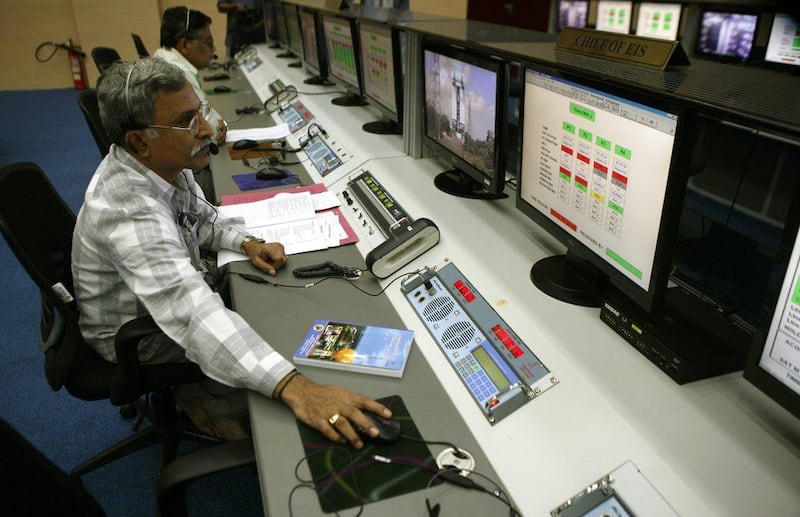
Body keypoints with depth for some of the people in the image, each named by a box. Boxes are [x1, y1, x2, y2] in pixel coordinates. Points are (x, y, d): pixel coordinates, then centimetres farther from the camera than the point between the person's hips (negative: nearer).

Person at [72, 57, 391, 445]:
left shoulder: (160, 163, -13)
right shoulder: (128, 213, -40)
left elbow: (201, 217, 6)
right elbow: (194, 315, -52)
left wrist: (247, 243, -15)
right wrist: (295, 388, -62)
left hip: (176, 284, 8)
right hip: (135, 335, -7)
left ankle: (193, 384, 22)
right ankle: (193, 394, 16)